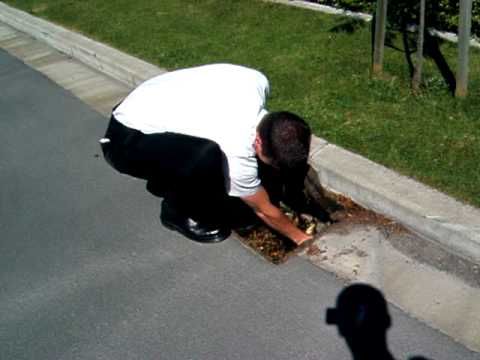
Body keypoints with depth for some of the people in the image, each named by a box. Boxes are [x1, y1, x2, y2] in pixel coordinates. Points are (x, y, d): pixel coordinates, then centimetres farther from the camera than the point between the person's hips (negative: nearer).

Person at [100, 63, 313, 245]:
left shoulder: (257, 81, -13)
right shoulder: (238, 150, -31)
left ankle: (164, 181, 21)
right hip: (126, 142, -8)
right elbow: (264, 211, -13)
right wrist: (300, 237, 2)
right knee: (208, 156, -34)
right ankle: (178, 213, -5)